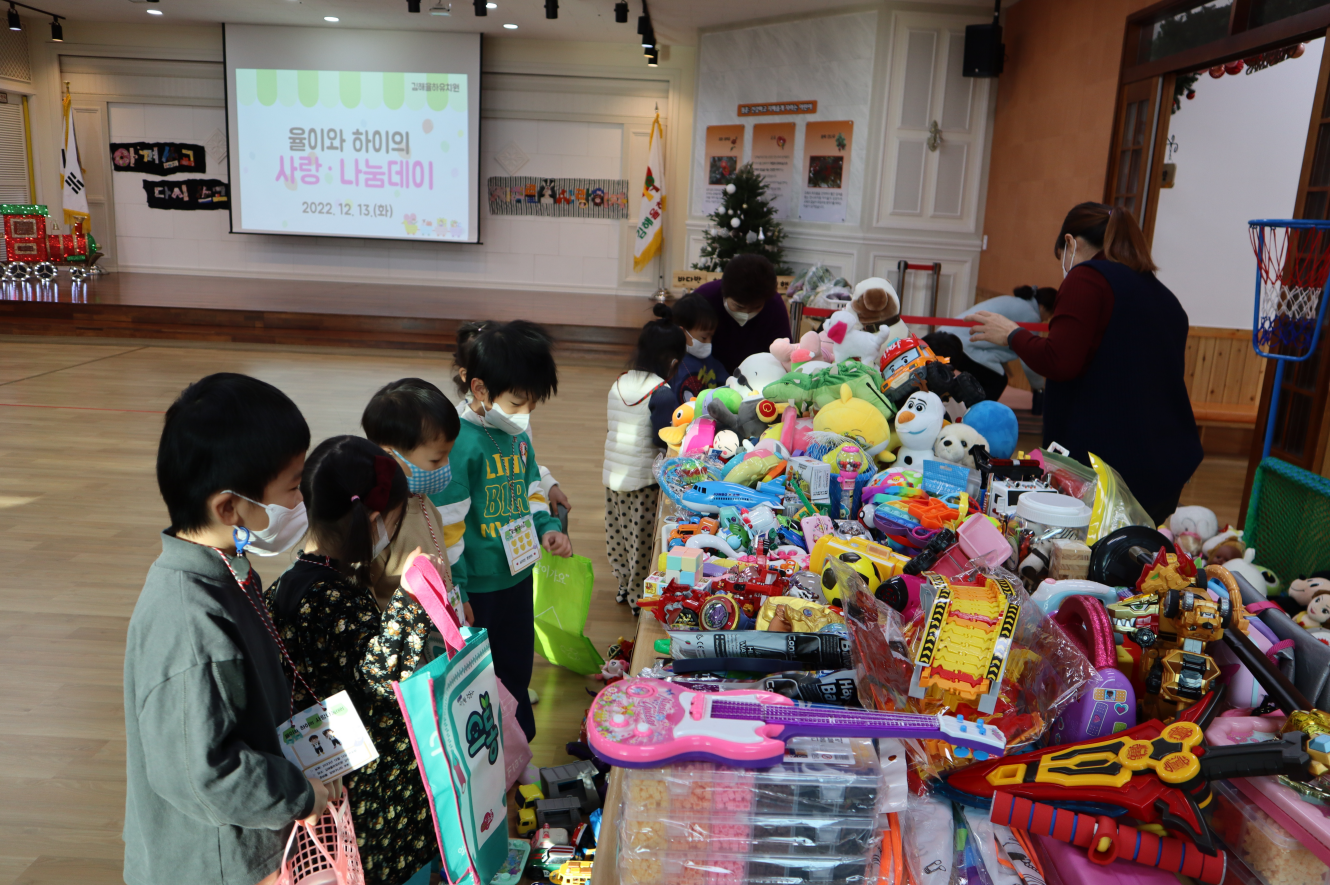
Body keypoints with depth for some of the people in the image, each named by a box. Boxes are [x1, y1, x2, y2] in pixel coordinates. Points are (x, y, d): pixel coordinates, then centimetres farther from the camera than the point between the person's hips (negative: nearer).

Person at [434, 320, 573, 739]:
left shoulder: (517, 434, 3)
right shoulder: (461, 442, -23)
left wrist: (547, 527, 3)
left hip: (518, 575, 8)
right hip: (478, 587, -8)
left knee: (517, 666, 24)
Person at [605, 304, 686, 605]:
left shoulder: (618, 384, 3)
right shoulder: (662, 393, -18)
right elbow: (665, 439, -19)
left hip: (614, 474, 7)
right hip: (645, 478, -7)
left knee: (619, 530, 18)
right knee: (643, 536, 6)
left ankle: (625, 585, 34)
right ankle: (639, 595, 17)